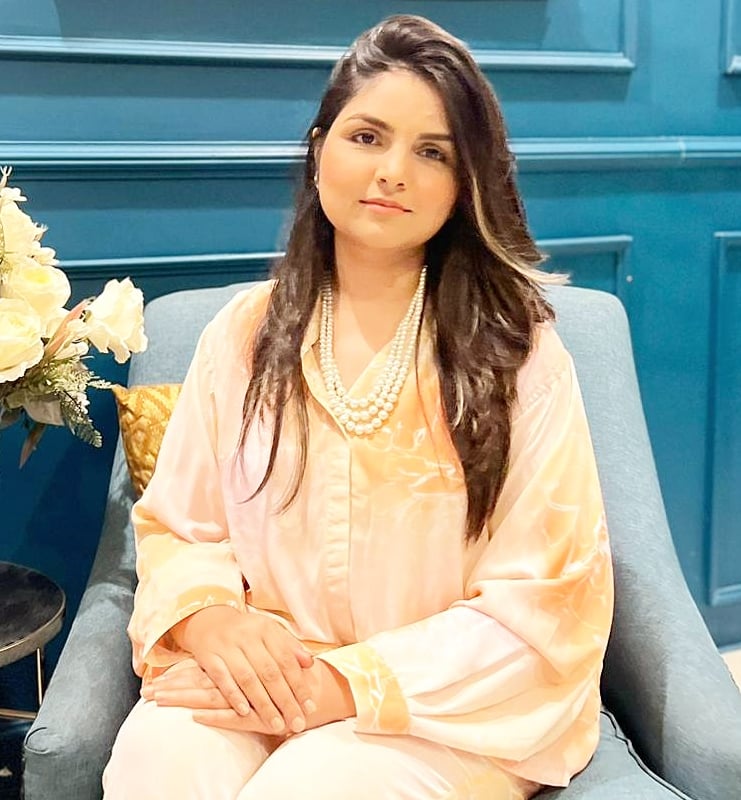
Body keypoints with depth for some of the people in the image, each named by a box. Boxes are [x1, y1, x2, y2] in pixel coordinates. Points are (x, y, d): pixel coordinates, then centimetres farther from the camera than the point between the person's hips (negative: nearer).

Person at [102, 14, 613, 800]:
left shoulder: (515, 348, -7)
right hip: (260, 679, 3)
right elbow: (175, 527, 7)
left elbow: (543, 598, -10)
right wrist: (214, 621, -15)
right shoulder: (243, 332, 3)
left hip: (453, 704, -2)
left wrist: (349, 685, -18)